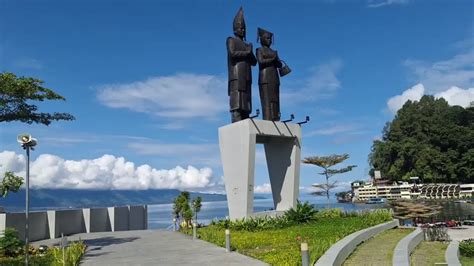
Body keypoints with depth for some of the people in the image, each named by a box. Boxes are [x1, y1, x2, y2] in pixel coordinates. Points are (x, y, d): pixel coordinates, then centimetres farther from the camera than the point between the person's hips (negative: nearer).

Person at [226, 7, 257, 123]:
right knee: (237, 105, -17)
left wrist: (250, 53, -1)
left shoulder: (246, 45, 29)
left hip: (246, 79, 7)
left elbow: (254, 62, 19)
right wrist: (247, 52, -2)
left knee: (245, 106, -1)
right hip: (236, 76, -7)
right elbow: (232, 54, -11)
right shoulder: (231, 40, 9)